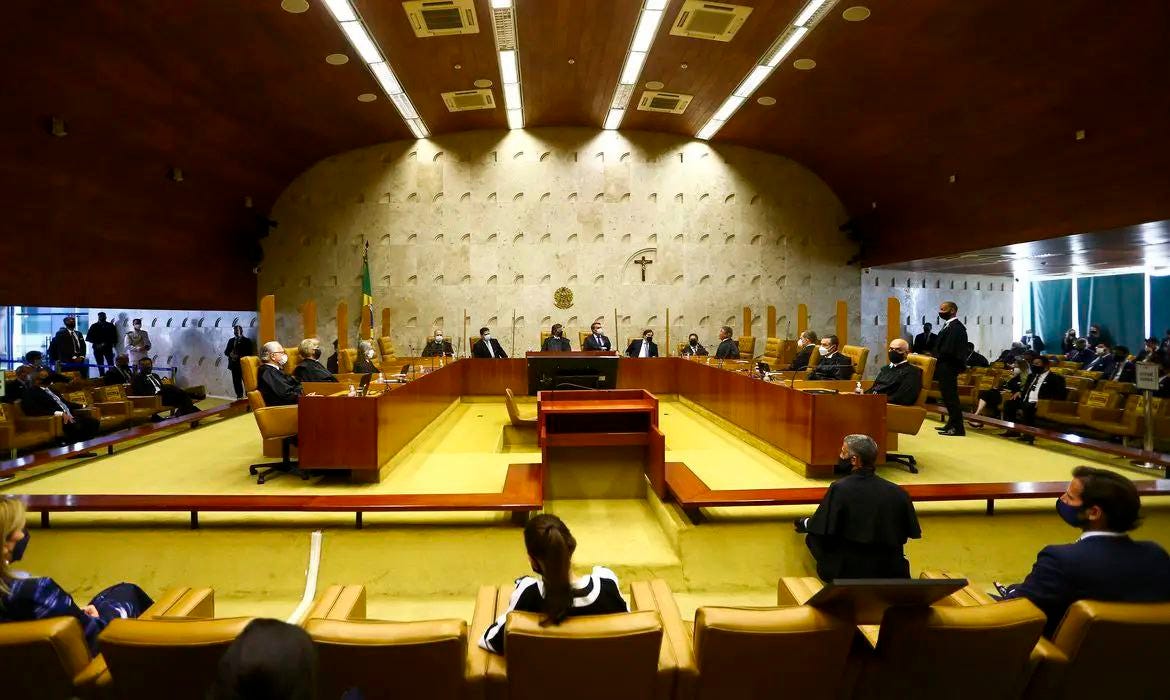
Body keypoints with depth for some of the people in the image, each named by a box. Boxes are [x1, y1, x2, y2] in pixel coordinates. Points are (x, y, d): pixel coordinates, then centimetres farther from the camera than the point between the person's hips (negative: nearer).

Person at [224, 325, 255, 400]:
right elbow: (226, 351, 16)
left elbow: (250, 353, -6)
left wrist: (239, 356, -16)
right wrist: (230, 354, -7)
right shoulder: (231, 340, 18)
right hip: (234, 365, 5)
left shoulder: (247, 340, 2)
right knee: (236, 382, 4)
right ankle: (239, 397, 10)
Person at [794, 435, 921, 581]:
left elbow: (818, 530, -10)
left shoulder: (839, 488, -14)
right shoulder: (898, 492, -4)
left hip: (847, 573, -4)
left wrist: (802, 523, 13)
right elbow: (913, 533, 6)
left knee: (811, 536, 15)